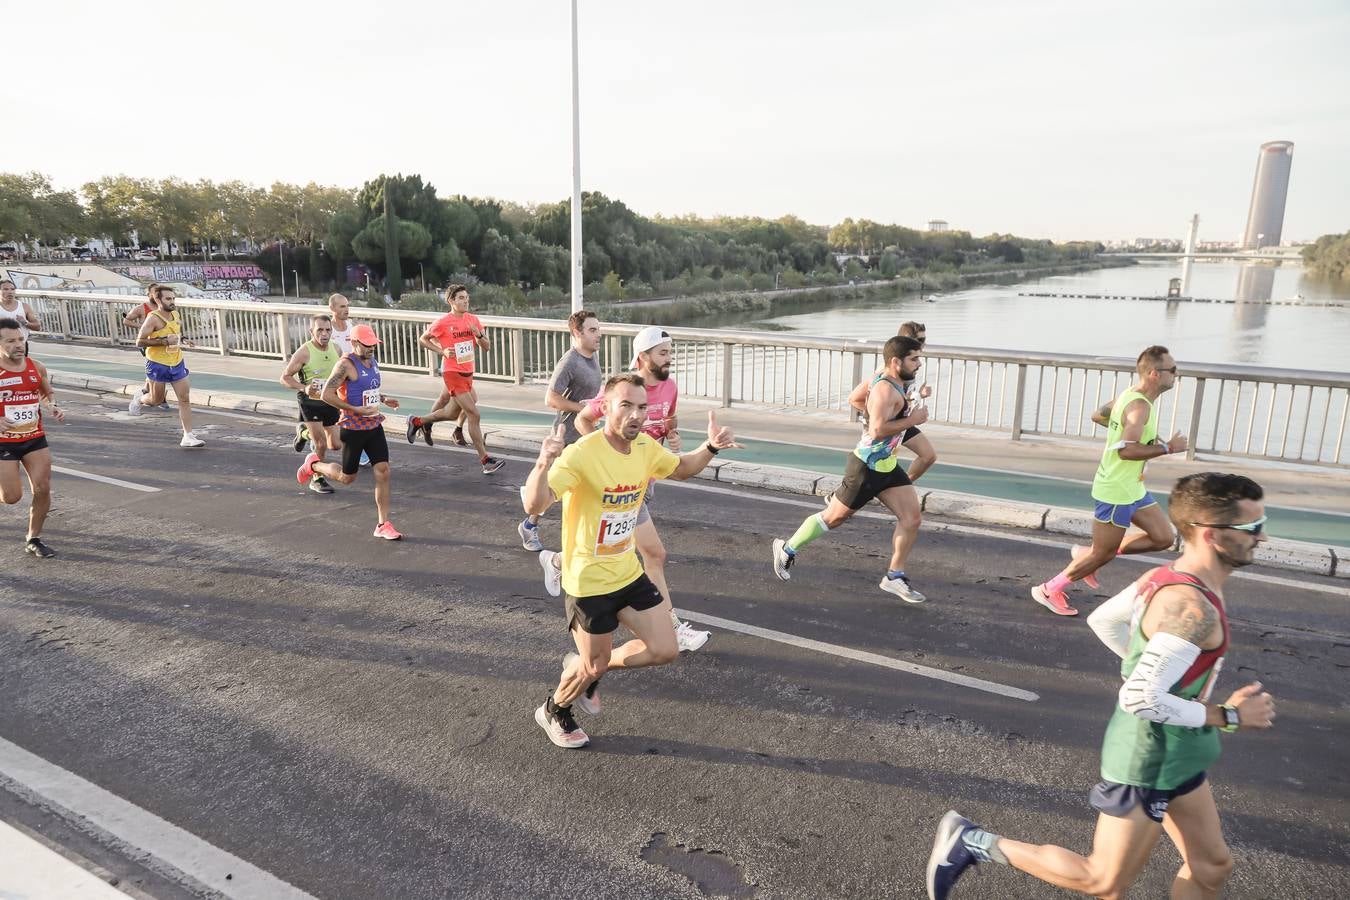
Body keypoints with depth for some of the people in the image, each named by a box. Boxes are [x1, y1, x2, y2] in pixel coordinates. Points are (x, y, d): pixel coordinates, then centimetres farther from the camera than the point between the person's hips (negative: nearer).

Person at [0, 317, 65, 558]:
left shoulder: (37, 367, 1)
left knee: (43, 490, -2)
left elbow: (47, 394, 20)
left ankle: (34, 540, 14)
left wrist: (53, 407, -2)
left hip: (35, 439, 4)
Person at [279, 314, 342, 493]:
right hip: (310, 402, -5)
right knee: (321, 444, -8)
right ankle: (317, 480, 15)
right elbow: (285, 377, -11)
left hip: (330, 402, 5)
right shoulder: (304, 352, -17)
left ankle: (305, 433, 34)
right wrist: (304, 388, -27)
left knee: (336, 445, 7)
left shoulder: (335, 349, -1)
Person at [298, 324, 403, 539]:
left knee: (383, 472, -3)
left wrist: (383, 398, 9)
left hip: (374, 426, 6)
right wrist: (357, 410, -23)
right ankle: (314, 464, 39)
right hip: (353, 429, -6)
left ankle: (383, 524, 4)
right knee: (347, 477, 9)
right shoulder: (346, 365, -17)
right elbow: (326, 395, -20)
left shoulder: (372, 362, 9)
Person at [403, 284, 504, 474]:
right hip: (452, 373, -7)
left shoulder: (473, 319, 5)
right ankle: (485, 460, -7)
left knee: (451, 413, 20)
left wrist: (479, 335, -13)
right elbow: (423, 339, 2)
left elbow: (487, 347, 7)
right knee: (474, 414, -11)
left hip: (467, 372, 7)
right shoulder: (443, 322, -10)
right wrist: (442, 351, -12)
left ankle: (418, 421, 45)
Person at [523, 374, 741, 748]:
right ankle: (552, 712, 42)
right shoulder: (581, 454, -27)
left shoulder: (645, 447, -5)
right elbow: (534, 505, -37)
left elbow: (681, 468, 16)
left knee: (664, 651, 7)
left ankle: (586, 667, 32)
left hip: (629, 574, 7)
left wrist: (711, 447, -2)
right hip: (588, 581, -6)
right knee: (594, 665, 8)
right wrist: (544, 463, -56)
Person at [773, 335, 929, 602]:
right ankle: (787, 549, 24)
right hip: (866, 468, -9)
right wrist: (912, 420, -24)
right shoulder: (886, 389, -23)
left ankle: (895, 577, 12)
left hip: (888, 467, 9)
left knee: (912, 519, 1)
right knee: (834, 517, 5)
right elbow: (877, 430, -34)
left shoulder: (894, 384, 8)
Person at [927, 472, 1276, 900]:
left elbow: (1102, 620, 12)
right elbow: (1141, 699, -33)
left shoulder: (1164, 576, -1)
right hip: (1148, 762, -9)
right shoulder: (1193, 610, -29)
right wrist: (1228, 716, -21)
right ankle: (972, 841, 13)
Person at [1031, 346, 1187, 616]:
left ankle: (1086, 556, 20)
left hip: (1133, 488, 10)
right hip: (1116, 492, -10)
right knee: (1102, 554, 3)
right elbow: (1127, 450, -33)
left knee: (1163, 538, 12)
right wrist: (1167, 447, -23)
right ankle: (1049, 590, 18)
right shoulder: (1140, 406, -24)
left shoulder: (1130, 395, 6)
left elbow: (1100, 415, 22)